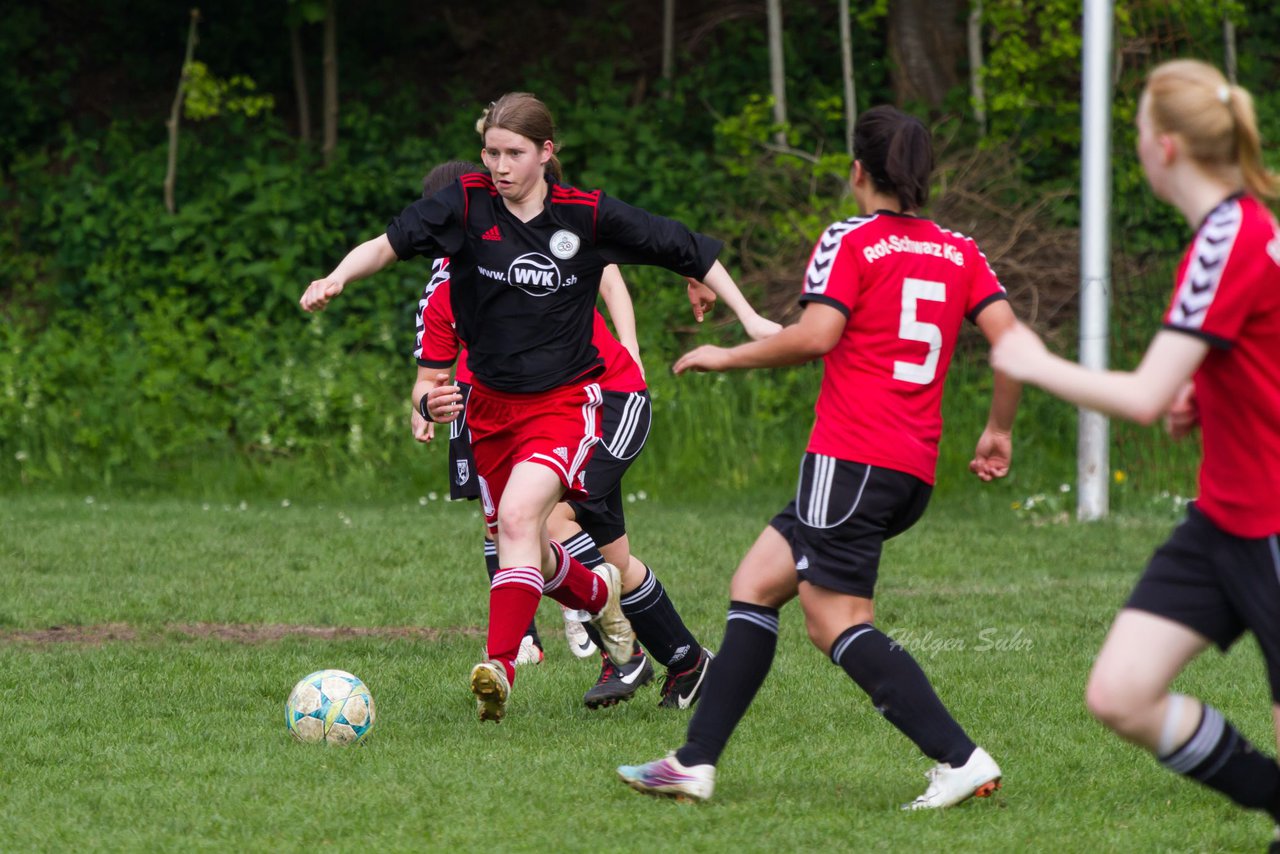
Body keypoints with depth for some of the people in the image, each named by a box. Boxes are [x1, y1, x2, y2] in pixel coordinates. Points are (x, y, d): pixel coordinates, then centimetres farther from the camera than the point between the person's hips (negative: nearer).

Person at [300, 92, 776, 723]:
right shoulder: (466, 204, -7)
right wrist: (338, 278, -38)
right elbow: (388, 244, -18)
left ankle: (499, 666, -32)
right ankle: (597, 594, 48)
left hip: (564, 402, -4)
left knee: (518, 516, -28)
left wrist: (750, 318, -1)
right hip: (492, 404, 4)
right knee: (527, 556, 15)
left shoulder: (589, 216, -8)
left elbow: (689, 251, 1)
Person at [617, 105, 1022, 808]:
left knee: (838, 623, -9)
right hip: (916, 469, 8)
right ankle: (695, 763, 10)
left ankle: (961, 759, -18)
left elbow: (816, 334, -14)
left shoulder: (850, 241, -2)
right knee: (753, 587, 13)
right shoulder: (959, 252, 14)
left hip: (851, 459, -8)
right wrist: (998, 430, 16)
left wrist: (727, 356, -1)